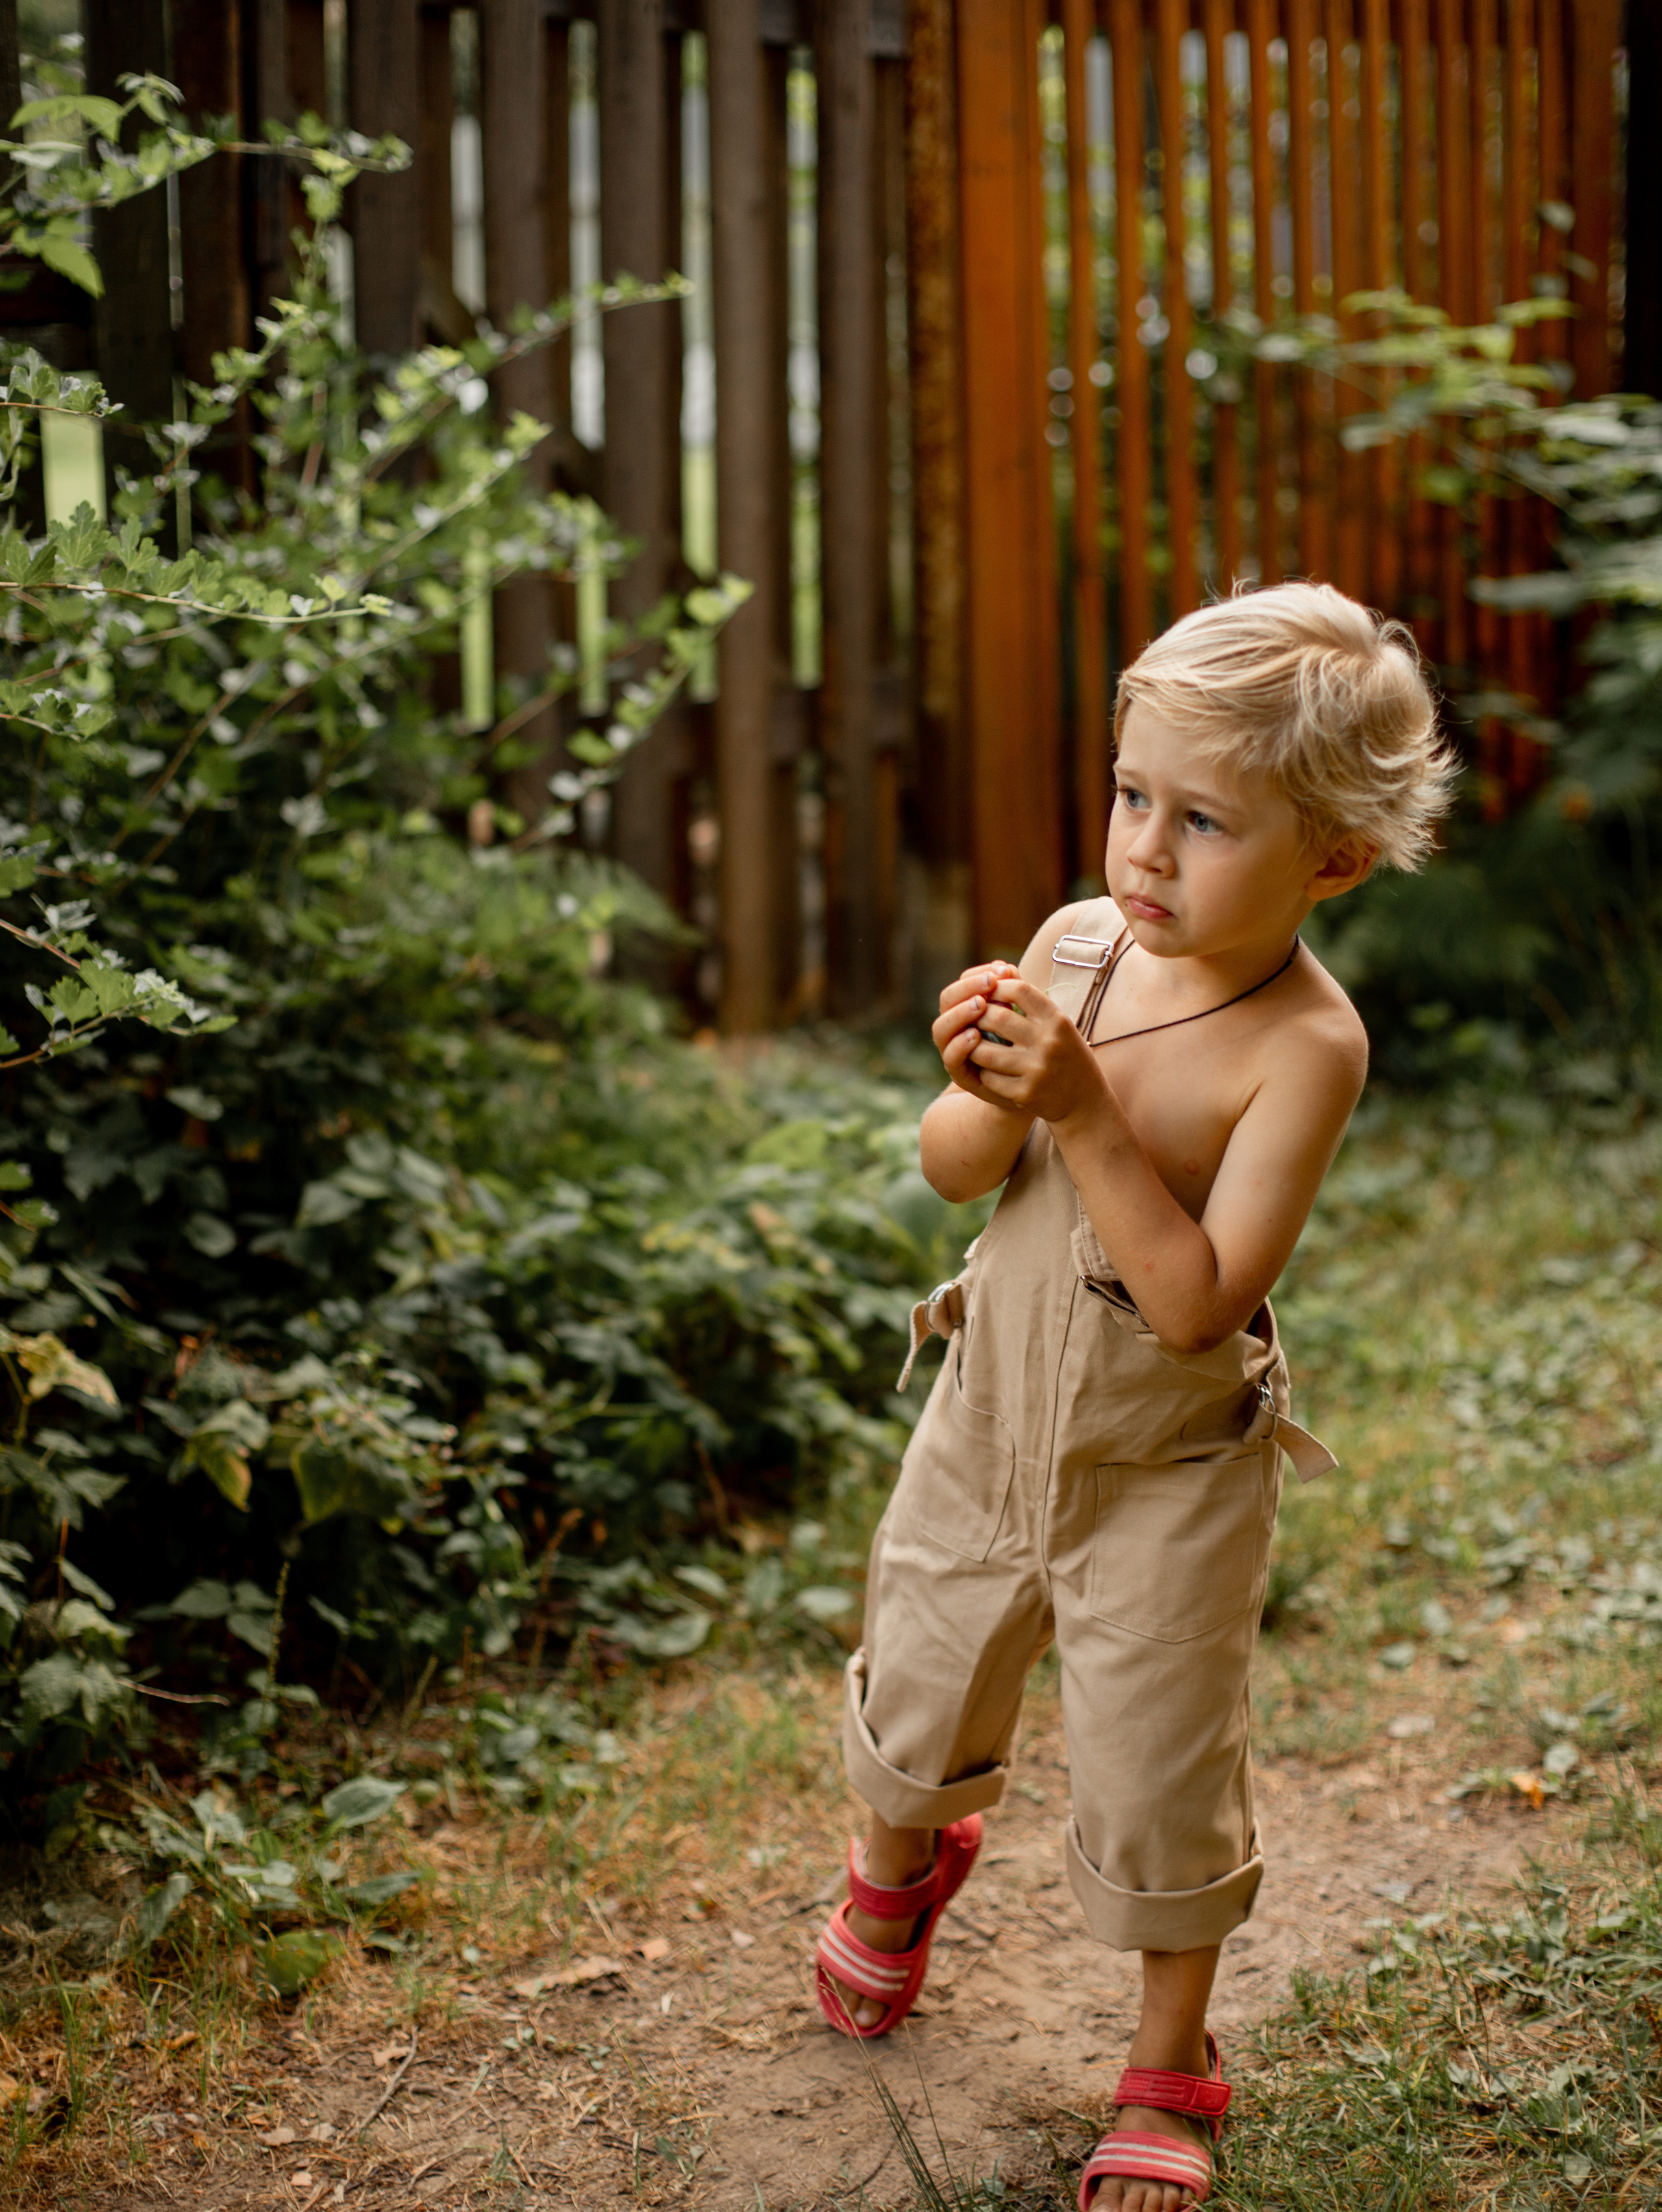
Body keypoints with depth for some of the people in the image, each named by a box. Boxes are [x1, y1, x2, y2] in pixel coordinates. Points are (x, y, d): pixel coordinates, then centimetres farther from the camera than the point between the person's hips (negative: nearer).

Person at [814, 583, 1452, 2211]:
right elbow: (950, 1173, -6)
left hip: (1168, 1475, -5)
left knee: (1156, 1782, 7)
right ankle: (900, 1867, 58)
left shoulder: (1305, 1044, -26)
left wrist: (1090, 1113, -38)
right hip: (994, 1416, 5)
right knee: (920, 1693, 24)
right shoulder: (1079, 944, -12)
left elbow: (1198, 1305, -31)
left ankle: (1170, 2075, 33)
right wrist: (994, 1097, -28)